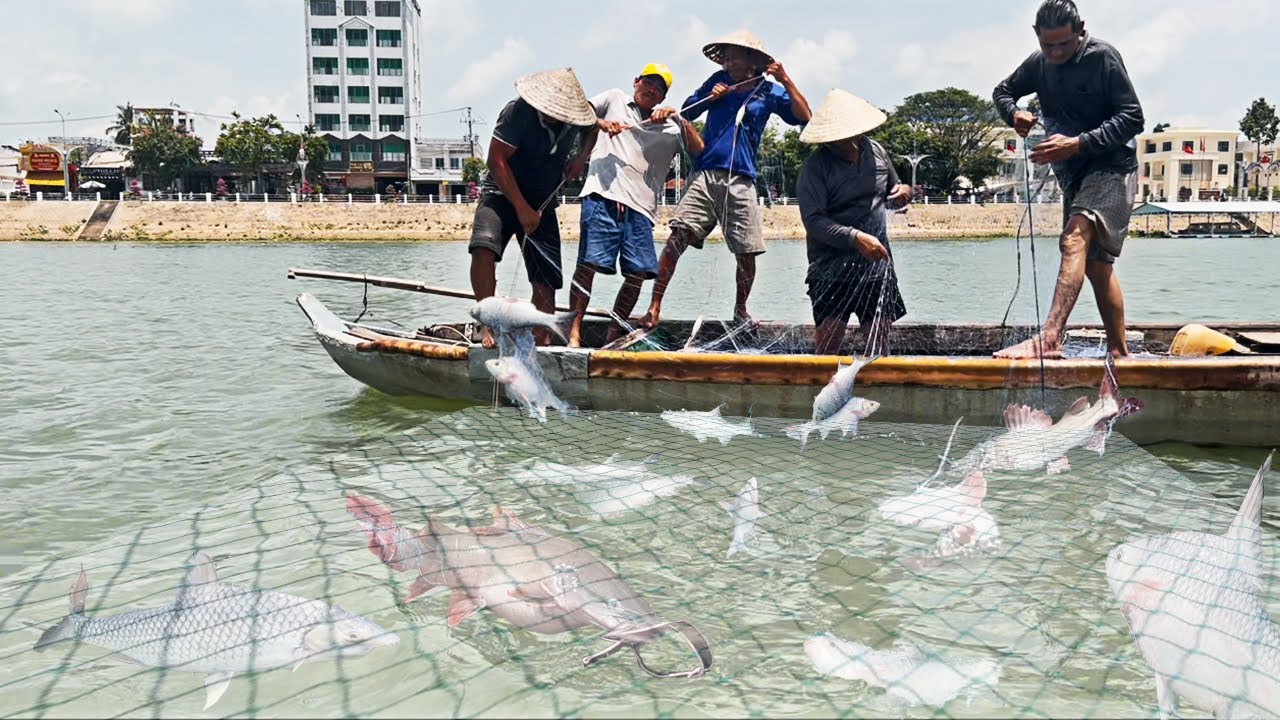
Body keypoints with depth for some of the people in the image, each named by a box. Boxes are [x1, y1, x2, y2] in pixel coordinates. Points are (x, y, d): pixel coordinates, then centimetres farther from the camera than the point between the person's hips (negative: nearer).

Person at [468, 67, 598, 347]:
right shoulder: (519, 111, -21)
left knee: (547, 280, -4)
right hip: (502, 194, -5)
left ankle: (540, 343, 4)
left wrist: (581, 157, -1)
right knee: (484, 245, -33)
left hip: (542, 202, 5)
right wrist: (521, 207, -22)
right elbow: (496, 159, -21)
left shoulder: (574, 117, -5)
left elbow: (593, 129, 19)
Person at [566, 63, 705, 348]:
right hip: (603, 196, -3)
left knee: (638, 273, -4)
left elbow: (698, 149, 8)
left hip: (640, 206, 3)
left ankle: (613, 335, 9)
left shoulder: (670, 126, 22)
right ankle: (573, 333, -11)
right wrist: (600, 123, -2)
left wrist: (678, 118, -1)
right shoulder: (614, 99, 20)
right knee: (588, 263, -13)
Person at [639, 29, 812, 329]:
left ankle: (740, 311, 23)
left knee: (746, 253, 1)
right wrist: (710, 97, 0)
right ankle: (654, 306, -16)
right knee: (677, 236, -15)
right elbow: (686, 111, 17)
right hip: (705, 174, 1)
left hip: (740, 180, 0)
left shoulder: (769, 91, 9)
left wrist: (786, 80, -10)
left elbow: (804, 117, -1)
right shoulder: (719, 82, 14)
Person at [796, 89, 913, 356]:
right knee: (828, 344, -6)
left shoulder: (876, 151, 8)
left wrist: (904, 192, -2)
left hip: (877, 264, 5)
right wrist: (856, 238, -29)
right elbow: (813, 220, -18)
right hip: (833, 270, -5)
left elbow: (889, 197, 22)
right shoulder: (814, 168, -9)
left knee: (879, 341, 7)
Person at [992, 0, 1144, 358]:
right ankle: (1119, 352, 20)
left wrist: (1078, 143, -24)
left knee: (1076, 239, -29)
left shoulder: (1103, 56, -10)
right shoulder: (1038, 64, 7)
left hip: (1110, 167, -8)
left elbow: (1132, 118, -13)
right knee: (1096, 265, 11)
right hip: (1073, 174, 8)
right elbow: (1002, 91, 23)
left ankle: (1049, 338, -43)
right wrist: (1014, 113, 0)